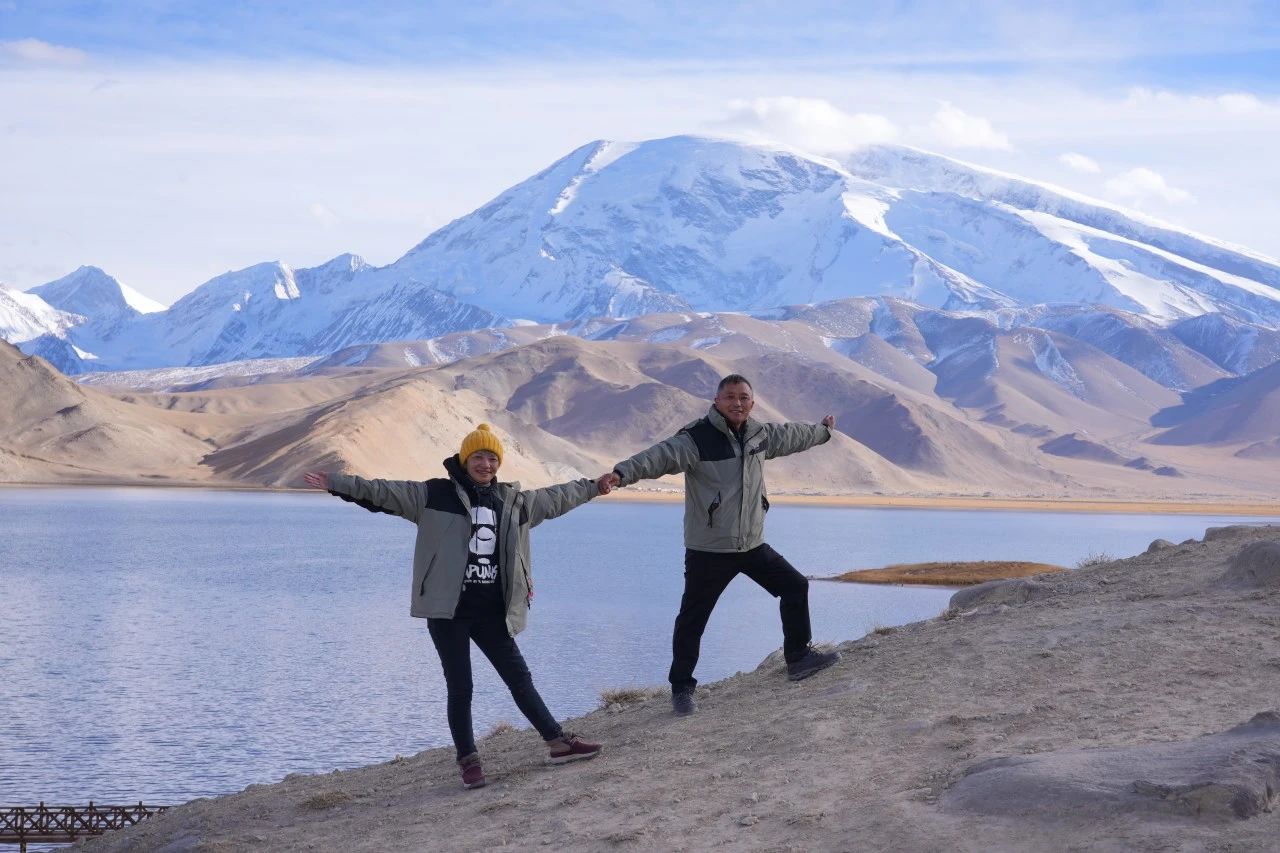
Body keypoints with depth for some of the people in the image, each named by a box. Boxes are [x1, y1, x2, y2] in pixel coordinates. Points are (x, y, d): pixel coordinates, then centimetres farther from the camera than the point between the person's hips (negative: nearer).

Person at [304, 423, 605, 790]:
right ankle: (468, 760, 11)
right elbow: (384, 492, -11)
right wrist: (338, 484, -21)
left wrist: (591, 487, 38)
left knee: (519, 677, 8)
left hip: (492, 612, 4)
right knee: (460, 687, 0)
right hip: (449, 610, -4)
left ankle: (558, 742, 14)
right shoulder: (436, 495, -4)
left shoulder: (512, 500, 11)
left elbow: (554, 498, 28)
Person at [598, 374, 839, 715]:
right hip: (708, 550, -6)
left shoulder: (761, 436, 5)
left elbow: (793, 436, 25)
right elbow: (660, 456, -32)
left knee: (795, 586, 13)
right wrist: (621, 473, -50)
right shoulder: (697, 439, -17)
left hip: (752, 544, 6)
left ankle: (799, 658, 30)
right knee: (692, 620, 0)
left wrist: (823, 431, 43)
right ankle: (681, 687, 16)